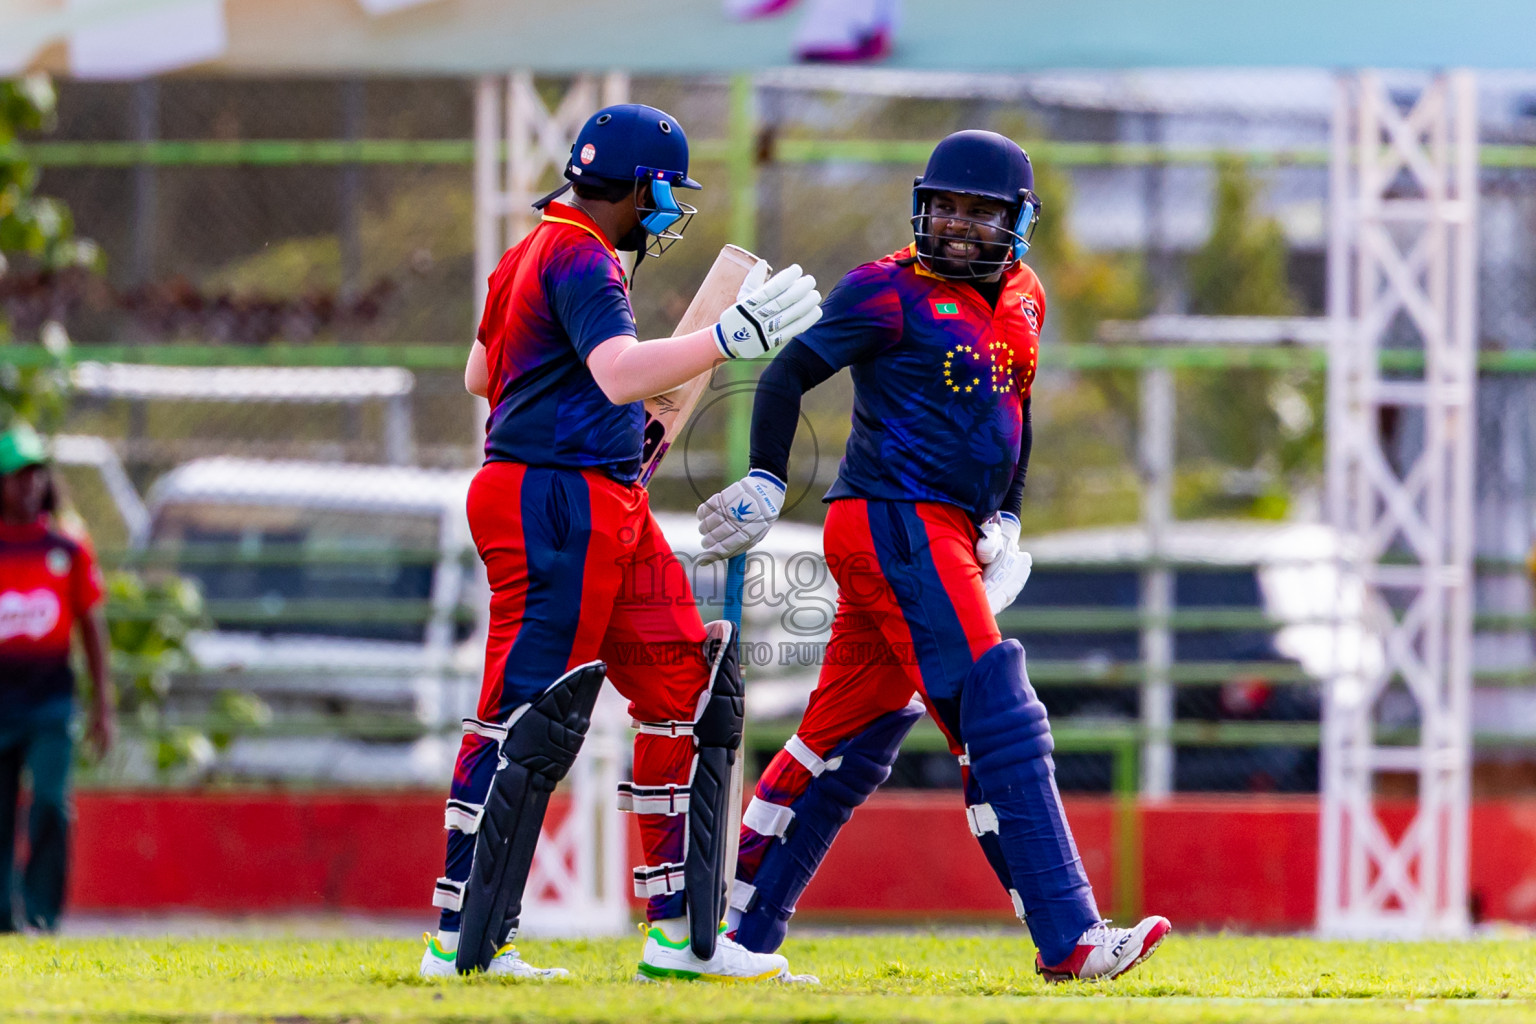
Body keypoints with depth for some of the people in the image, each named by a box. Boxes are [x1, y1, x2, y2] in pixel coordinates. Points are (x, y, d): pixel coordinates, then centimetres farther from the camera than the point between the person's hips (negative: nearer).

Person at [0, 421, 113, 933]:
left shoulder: (69, 552, 7)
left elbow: (92, 628, 10)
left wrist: (102, 706, 5)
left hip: (50, 702, 0)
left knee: (50, 803, -15)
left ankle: (41, 912, -11)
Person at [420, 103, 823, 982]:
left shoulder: (535, 253, 19)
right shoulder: (581, 259, -13)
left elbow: (482, 373, 29)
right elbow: (619, 372, -28)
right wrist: (735, 335, -30)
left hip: (606, 509, 11)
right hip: (559, 505, -11)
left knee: (690, 688, 8)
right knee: (529, 716, -9)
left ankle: (685, 936, 10)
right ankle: (462, 942, -6)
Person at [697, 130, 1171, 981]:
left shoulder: (1022, 299, 15)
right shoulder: (890, 292, -8)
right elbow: (789, 373, -7)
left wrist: (1003, 519, 18)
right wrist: (765, 482, -11)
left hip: (946, 541, 9)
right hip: (895, 524, -8)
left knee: (849, 740, 12)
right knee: (1001, 730, -13)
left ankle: (736, 933, 18)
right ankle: (1067, 939, -15)